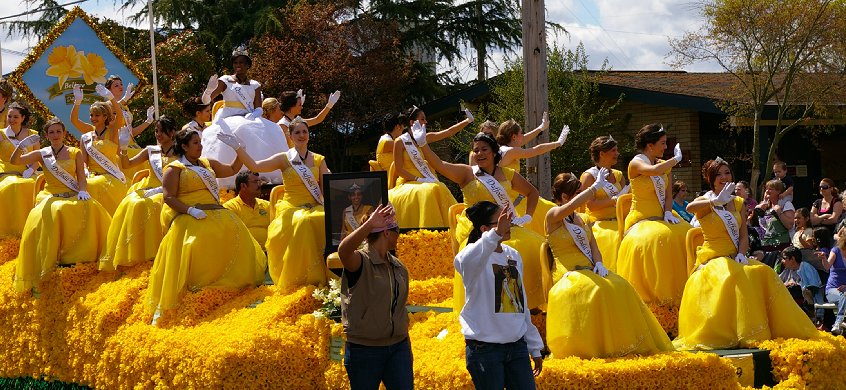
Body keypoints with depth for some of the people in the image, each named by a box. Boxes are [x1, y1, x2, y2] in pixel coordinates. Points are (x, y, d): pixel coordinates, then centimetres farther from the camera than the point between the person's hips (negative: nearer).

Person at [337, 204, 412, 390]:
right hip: (364, 350, -6)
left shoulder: (399, 268, 12)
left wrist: (405, 341, 19)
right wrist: (369, 225, -47)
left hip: (398, 347, 6)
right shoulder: (360, 261, -10)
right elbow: (343, 251, -35)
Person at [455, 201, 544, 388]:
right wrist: (496, 234, -52)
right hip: (485, 349, -6)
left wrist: (535, 347, 21)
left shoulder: (514, 255, 12)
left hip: (517, 345, 6)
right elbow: (464, 262, -38)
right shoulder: (477, 253, -10)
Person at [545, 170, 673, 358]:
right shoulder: (553, 216, -3)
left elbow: (593, 246, 13)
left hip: (588, 271, 7)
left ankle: (624, 343, -15)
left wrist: (598, 263, -8)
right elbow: (572, 205, -24)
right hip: (567, 274, -7)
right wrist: (596, 186, -18)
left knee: (620, 286, -18)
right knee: (597, 289, -34)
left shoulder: (582, 219, 20)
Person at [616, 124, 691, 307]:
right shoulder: (636, 163, -9)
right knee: (654, 239, -30)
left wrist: (668, 212, -11)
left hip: (661, 218, 7)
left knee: (685, 235, -13)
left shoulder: (665, 165, 12)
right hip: (641, 221, -7)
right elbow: (654, 171, -31)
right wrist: (676, 159, -16)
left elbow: (668, 193, 8)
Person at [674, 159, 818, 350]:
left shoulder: (738, 203, 15)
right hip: (712, 258, -5)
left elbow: (744, 235, 10)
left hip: (734, 258, 5)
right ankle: (746, 335, -33)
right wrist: (716, 201, -36)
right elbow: (690, 207, -26)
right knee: (733, 277, -35)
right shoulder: (705, 201, 0)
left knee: (764, 275, -22)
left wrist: (741, 254, -10)